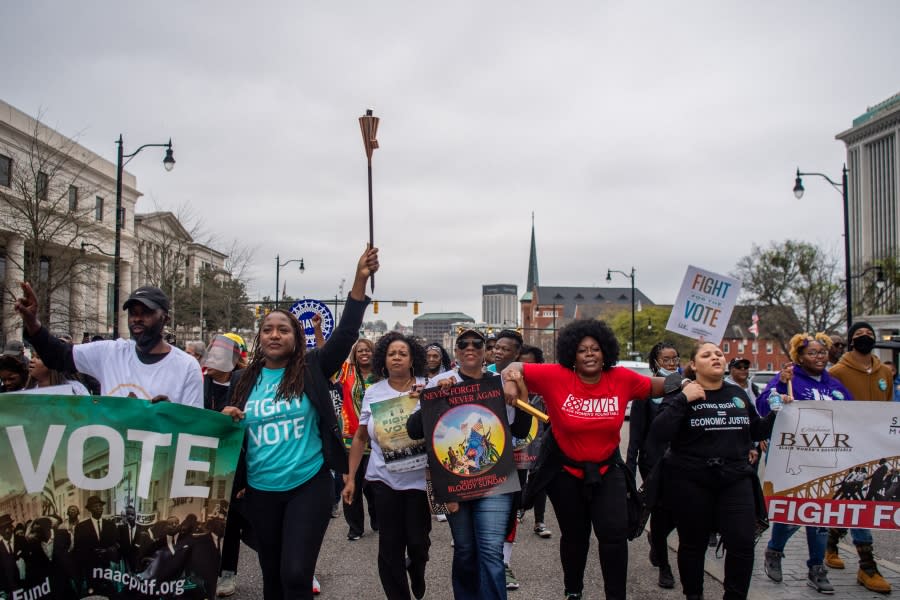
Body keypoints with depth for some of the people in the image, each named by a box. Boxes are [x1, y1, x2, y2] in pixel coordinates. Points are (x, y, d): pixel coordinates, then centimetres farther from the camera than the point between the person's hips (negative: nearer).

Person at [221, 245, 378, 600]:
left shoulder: (311, 370, -4)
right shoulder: (247, 381, 5)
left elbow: (346, 334, -15)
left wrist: (361, 279, -24)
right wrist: (226, 421, -9)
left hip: (308, 486, -4)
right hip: (261, 491, 4)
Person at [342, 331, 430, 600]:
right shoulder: (373, 392, 4)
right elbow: (360, 437, 10)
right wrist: (350, 478, 8)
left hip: (419, 476, -1)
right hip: (384, 477, 1)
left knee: (418, 540, 4)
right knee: (390, 544, 5)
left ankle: (416, 570, 39)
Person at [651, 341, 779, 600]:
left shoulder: (738, 394, 10)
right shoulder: (681, 394, -4)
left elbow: (756, 432, 19)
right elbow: (659, 434, -17)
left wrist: (777, 414, 5)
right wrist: (682, 400, -22)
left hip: (736, 479, 3)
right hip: (691, 481, -3)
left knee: (742, 543, -6)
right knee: (693, 544, 9)